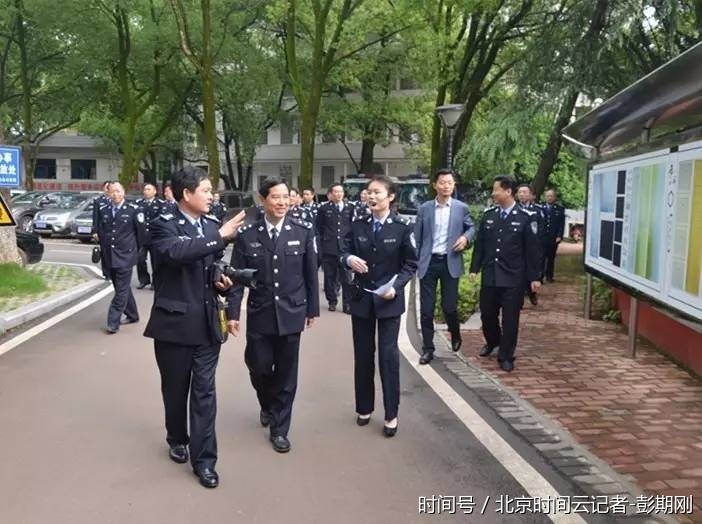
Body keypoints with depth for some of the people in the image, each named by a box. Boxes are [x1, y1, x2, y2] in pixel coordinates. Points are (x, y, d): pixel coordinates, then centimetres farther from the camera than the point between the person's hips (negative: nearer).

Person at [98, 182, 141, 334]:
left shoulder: (133, 209, -5)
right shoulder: (103, 210, 8)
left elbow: (140, 230, 0)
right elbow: (100, 231, 16)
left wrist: (136, 250, 4)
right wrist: (103, 249, 13)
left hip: (125, 256, -5)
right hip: (109, 257, 5)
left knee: (122, 290, -6)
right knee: (121, 288, 15)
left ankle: (113, 323, -6)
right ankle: (132, 315, 30)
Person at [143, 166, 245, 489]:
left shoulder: (212, 226, 6)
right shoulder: (164, 225, -10)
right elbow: (175, 252, -33)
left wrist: (222, 283, -3)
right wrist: (220, 236, -31)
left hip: (207, 323, 3)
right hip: (174, 322, -3)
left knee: (204, 392, 4)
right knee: (175, 389, 15)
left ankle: (204, 459, 13)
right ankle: (177, 440, 39)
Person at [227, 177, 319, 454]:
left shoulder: (304, 231, -4)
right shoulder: (247, 235, -3)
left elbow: (311, 273, 2)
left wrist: (312, 309, 4)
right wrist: (232, 313, -6)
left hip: (291, 313, 0)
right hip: (259, 314, 1)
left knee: (286, 374, 7)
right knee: (258, 368, 8)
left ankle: (279, 429, 23)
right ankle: (268, 405, 41)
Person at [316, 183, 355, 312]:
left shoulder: (349, 208, 7)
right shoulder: (324, 208, 3)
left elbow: (353, 225, 12)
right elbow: (318, 227, 8)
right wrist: (323, 240, 4)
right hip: (329, 248, 0)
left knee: (346, 276, -1)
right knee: (330, 276, 6)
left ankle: (347, 303, 6)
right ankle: (332, 301, 18)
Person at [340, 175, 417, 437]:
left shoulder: (402, 227, -7)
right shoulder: (357, 226, 2)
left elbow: (411, 264, -5)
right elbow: (343, 252, 6)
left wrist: (396, 286, -19)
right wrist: (349, 259, -18)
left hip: (389, 299, -3)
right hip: (361, 298, 3)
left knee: (388, 355, -2)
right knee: (362, 355, 12)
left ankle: (391, 415, 10)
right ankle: (364, 408, 27)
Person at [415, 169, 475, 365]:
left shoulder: (461, 208, 2)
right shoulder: (424, 209, 3)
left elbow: (471, 227, 15)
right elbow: (417, 238, 5)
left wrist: (466, 237, -8)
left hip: (450, 262, -1)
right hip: (428, 263, 1)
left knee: (449, 306, 2)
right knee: (426, 308, 2)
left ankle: (455, 335, 34)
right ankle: (427, 349, 14)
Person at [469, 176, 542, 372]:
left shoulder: (526, 217, -7)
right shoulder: (488, 215, 4)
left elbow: (532, 249, -6)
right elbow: (480, 243, 10)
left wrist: (534, 277, -6)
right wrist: (474, 268, 6)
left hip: (513, 277, -4)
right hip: (489, 275, 4)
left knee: (510, 318, 3)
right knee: (487, 314, 13)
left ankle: (506, 356, 17)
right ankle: (492, 342, 40)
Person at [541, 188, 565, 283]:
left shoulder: (560, 209, 6)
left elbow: (562, 224, 2)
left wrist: (559, 236, -7)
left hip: (554, 238, 1)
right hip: (541, 237, -1)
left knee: (551, 258, 8)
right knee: (541, 257, -6)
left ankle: (549, 276, 16)